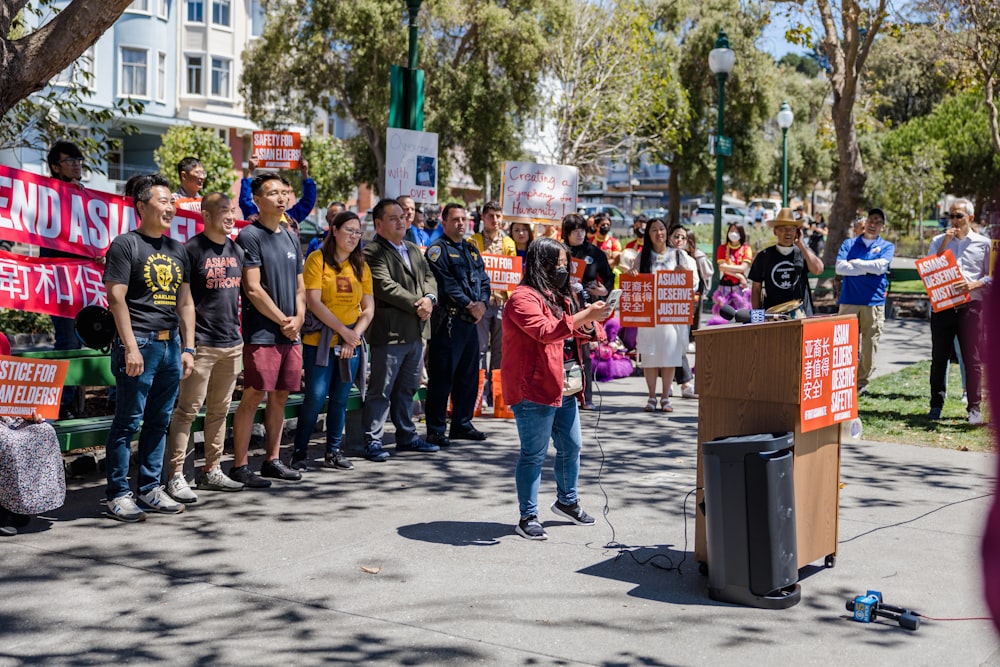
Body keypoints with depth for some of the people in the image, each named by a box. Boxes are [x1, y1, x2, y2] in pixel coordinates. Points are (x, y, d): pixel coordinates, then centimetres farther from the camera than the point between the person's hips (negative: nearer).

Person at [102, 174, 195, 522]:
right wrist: (131, 347, -16)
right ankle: (118, 495, 3)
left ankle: (151, 489, 19)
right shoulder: (126, 244, -3)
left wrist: (187, 348, 11)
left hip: (170, 343, 7)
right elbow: (116, 298, -10)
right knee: (128, 421, -3)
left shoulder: (177, 250, 17)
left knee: (159, 421, 10)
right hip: (139, 343, -6)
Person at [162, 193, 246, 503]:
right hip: (202, 343, -7)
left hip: (232, 342, 7)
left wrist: (238, 330, 15)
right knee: (188, 409, -5)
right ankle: (176, 475, -1)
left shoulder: (237, 250, 13)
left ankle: (212, 471, 22)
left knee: (220, 410, 12)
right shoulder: (192, 250, -7)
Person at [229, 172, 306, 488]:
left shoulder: (291, 238, 17)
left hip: (290, 333, 7)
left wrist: (298, 318, 1)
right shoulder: (250, 236, -6)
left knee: (280, 396, 11)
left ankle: (272, 460, 20)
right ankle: (240, 465, 0)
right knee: (253, 396, -6)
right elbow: (253, 288, -12)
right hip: (261, 334, -7)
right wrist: (283, 320, -9)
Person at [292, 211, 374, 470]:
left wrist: (354, 336, -6)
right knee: (315, 397, -7)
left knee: (340, 399, 8)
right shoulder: (317, 260, -4)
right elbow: (313, 302, -12)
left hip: (351, 344, 5)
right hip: (320, 341, -5)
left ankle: (333, 452, 18)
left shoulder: (361, 266, 12)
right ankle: (299, 452, 4)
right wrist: (343, 330, -15)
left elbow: (368, 309, 9)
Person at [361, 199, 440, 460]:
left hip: (416, 331, 8)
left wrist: (429, 298, -7)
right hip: (389, 331, -8)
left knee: (407, 389, 16)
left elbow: (429, 277, 15)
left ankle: (407, 436, 26)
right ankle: (373, 440, 3)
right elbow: (385, 286, -18)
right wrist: (417, 304, -15)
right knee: (381, 391, -3)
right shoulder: (373, 252, -9)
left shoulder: (413, 250, 19)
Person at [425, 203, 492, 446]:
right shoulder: (438, 249, -5)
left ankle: (462, 423, 23)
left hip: (471, 320, 8)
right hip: (448, 320, -8)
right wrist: (469, 305, -14)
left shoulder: (472, 250, 18)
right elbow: (446, 283, -14)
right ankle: (435, 430, 0)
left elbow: (483, 279, 14)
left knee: (469, 374, 12)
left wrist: (482, 303, -4)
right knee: (442, 375, -6)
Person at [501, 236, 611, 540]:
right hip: (533, 390, -9)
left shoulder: (560, 296, 17)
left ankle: (567, 501, 37)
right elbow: (545, 331, -26)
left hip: (562, 388, 9)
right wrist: (584, 316, -28)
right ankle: (528, 516, 6)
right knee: (534, 454, -3)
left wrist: (588, 323, 3)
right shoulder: (524, 298, -12)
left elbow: (576, 334, 26)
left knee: (571, 447, 17)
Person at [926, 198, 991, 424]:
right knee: (939, 357, 5)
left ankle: (974, 408, 1)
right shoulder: (939, 241, 11)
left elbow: (992, 276, 6)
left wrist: (973, 284, -13)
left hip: (971, 305, -2)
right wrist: (945, 244, -5)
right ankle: (936, 404, 13)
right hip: (942, 305, 2)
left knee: (972, 359, -3)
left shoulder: (983, 243, 7)